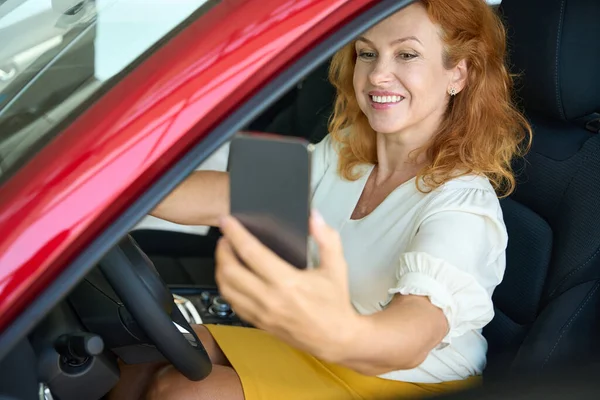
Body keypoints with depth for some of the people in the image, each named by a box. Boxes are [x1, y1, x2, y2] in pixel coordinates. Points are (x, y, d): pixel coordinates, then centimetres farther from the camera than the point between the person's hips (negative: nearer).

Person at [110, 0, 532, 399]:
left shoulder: (464, 206, -24)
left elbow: (412, 335, -42)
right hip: (316, 350, 7)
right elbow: (224, 195, -12)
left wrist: (338, 334, -66)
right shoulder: (343, 154, -2)